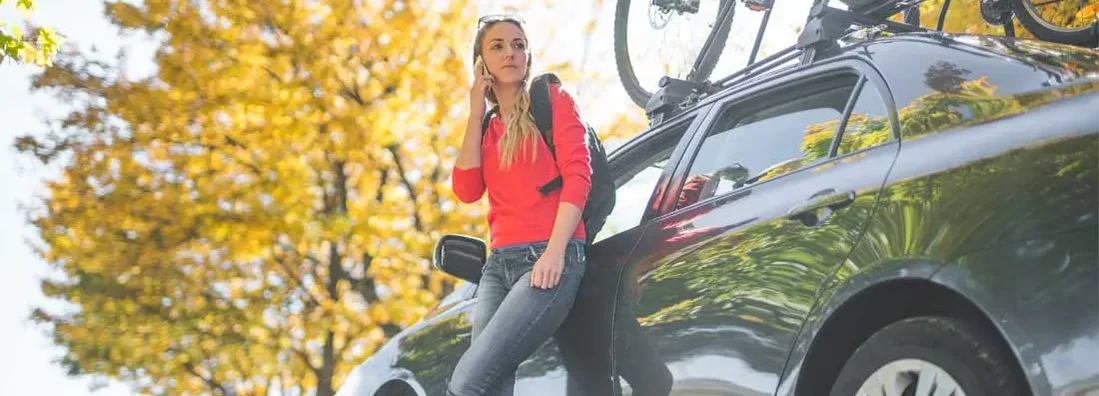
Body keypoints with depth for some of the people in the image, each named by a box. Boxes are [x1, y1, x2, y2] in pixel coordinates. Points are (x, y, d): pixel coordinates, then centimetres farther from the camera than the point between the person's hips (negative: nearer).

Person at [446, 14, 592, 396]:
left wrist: (555, 251, -17)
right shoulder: (487, 128, 22)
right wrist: (476, 114, 6)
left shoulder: (553, 98, 8)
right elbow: (467, 191, 5)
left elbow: (578, 175, -5)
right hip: (498, 264, 6)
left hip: (550, 258, -5)